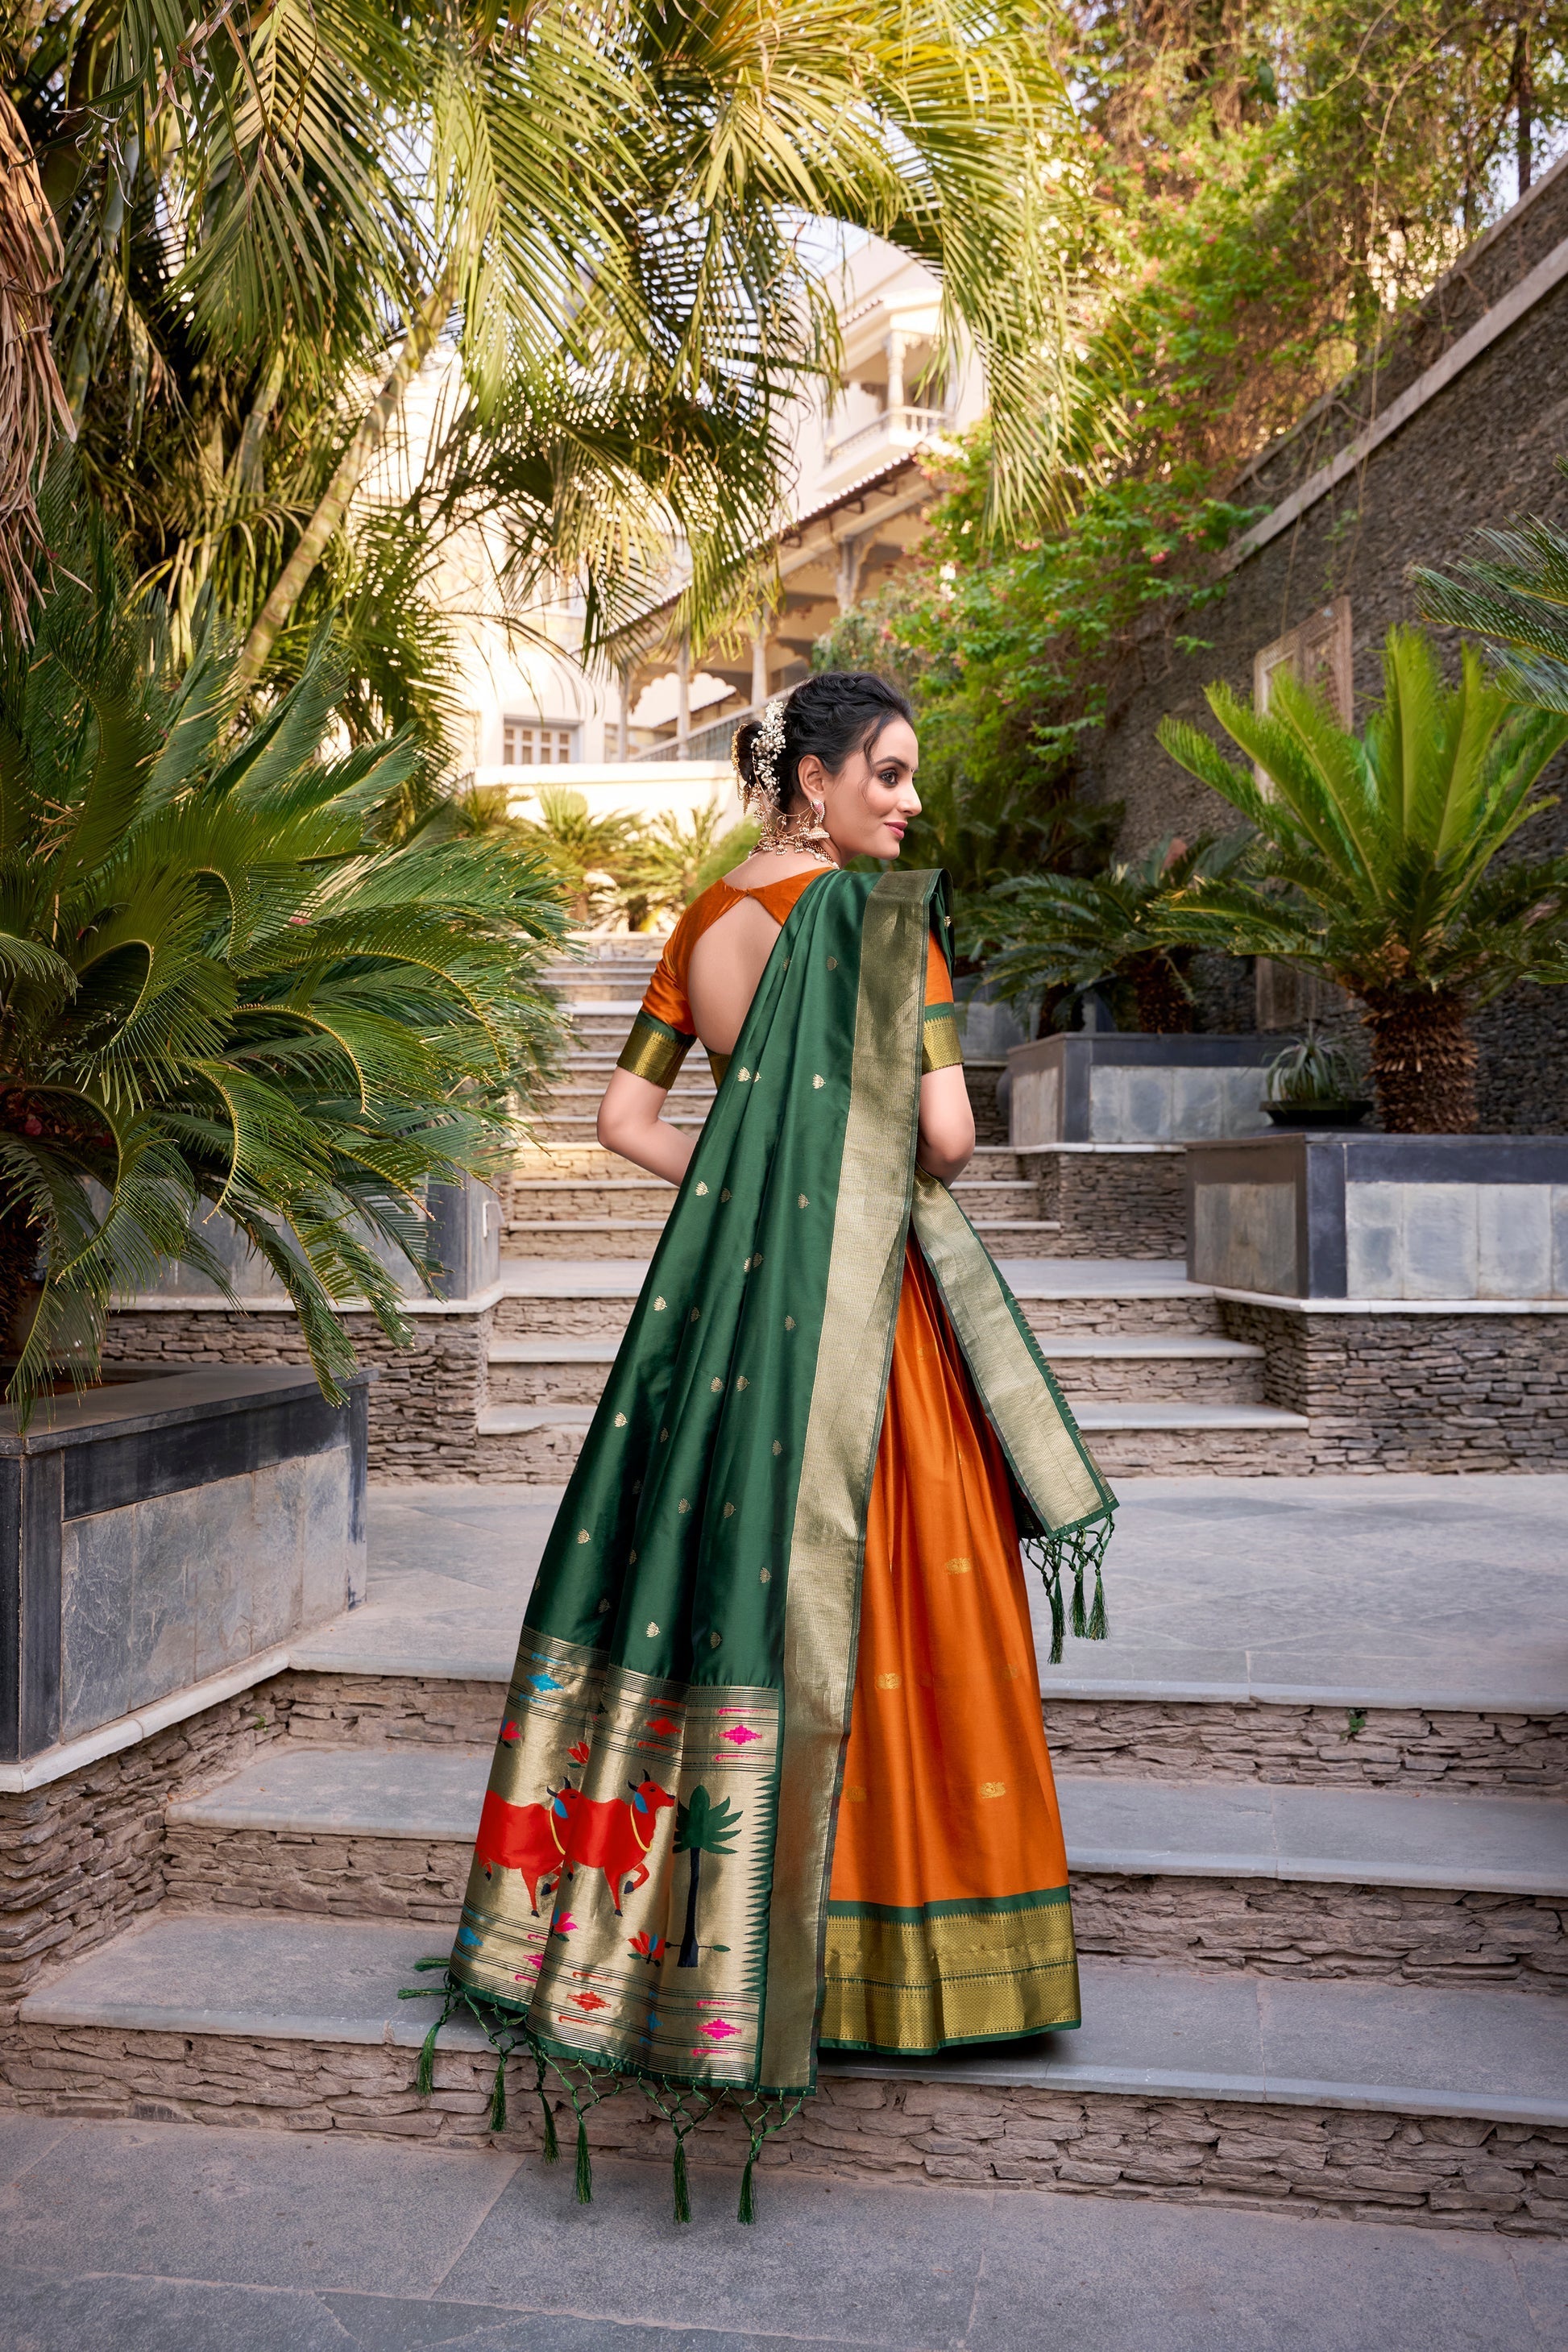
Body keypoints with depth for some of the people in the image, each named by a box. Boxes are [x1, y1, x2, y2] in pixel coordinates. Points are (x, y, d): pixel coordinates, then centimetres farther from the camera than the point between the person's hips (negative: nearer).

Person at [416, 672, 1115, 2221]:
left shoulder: (704, 924, 11)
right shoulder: (881, 909, -10)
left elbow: (622, 1117, 10)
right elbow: (945, 1133, -16)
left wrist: (746, 1194, 9)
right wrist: (917, 1175, 5)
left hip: (723, 1291, 7)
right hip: (866, 1295, -7)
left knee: (729, 1573, 14)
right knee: (899, 1611, 5)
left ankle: (632, 1938, 25)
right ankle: (904, 1935, 17)